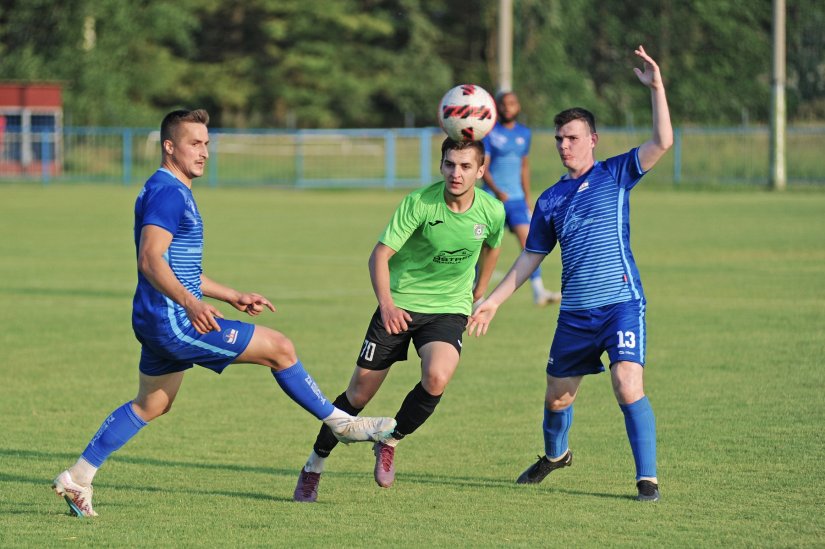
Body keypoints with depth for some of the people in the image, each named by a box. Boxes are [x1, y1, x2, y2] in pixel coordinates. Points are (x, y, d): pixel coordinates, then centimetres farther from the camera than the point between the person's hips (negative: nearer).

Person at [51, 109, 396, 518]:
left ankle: (77, 478, 17)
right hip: (172, 321, -11)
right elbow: (150, 260, -26)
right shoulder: (167, 192, -15)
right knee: (279, 347, -7)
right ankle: (341, 424, 4)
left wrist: (233, 296, 27)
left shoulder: (175, 192, 19)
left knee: (150, 405, 18)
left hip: (161, 324, 11)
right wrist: (192, 303, -37)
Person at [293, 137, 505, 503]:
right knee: (360, 392, 0)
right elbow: (380, 254, -20)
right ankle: (313, 468, 21)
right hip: (400, 305, -1)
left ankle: (389, 443, 0)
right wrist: (386, 303, -34)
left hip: (449, 309, 2)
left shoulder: (492, 212, -8)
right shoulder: (419, 203, -19)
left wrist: (479, 294, 24)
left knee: (436, 379, -27)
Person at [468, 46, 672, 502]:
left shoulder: (615, 175, 2)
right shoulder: (550, 200, 12)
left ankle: (647, 478, -13)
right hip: (575, 312, 5)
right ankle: (555, 455, 45)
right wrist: (492, 301, 15)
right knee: (557, 398, 14)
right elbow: (530, 258, 19)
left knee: (628, 388, -21)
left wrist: (656, 87, -18)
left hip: (621, 304, -4)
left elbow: (662, 143, -11)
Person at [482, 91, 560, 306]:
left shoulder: (524, 133, 10)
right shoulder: (489, 133, -6)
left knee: (528, 241, -10)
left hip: (517, 199, 4)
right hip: (493, 199, -4)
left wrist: (527, 199, 20)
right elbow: (483, 167, -12)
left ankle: (539, 291, -16)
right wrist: (496, 191, -28)